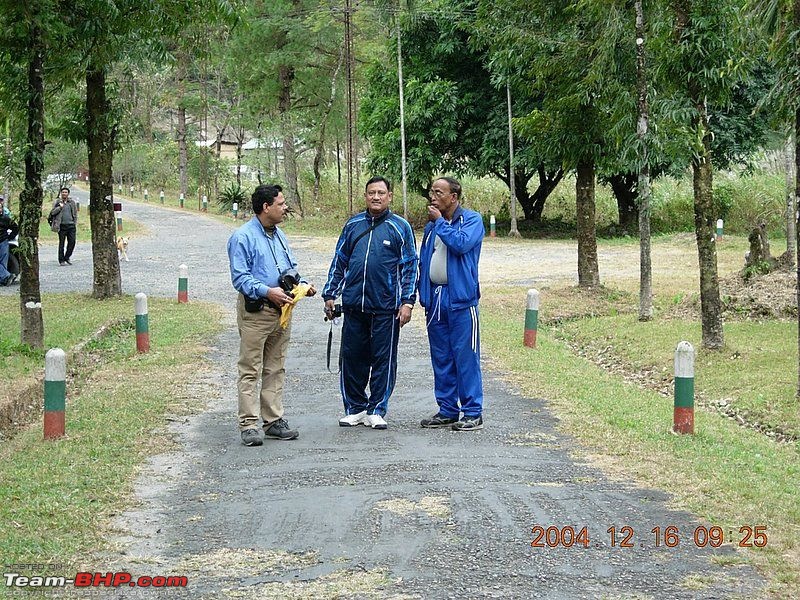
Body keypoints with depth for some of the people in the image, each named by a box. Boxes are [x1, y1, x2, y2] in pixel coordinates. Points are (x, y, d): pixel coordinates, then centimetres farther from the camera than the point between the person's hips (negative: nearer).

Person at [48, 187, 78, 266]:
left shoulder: (72, 202, 11)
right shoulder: (57, 202, 3)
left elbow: (75, 214, 15)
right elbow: (53, 212, -3)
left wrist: (75, 224, 9)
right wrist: (60, 207, -15)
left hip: (71, 225, 2)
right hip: (62, 226, -2)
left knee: (72, 242, -3)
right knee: (61, 243, 1)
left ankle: (67, 257, 15)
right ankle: (61, 260, 7)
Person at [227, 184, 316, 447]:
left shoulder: (280, 235, 15)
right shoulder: (243, 237, -11)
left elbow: (291, 268, 23)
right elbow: (240, 277, -16)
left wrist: (303, 285, 3)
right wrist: (266, 291, -28)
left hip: (281, 308, 8)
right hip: (255, 310, -8)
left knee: (276, 369, 12)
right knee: (250, 370, -5)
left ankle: (274, 420, 18)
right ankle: (248, 425, -5)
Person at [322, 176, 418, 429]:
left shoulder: (400, 227, 2)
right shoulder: (353, 225, 11)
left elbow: (410, 266, 2)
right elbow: (339, 262, 18)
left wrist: (407, 302, -5)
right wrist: (330, 295, 12)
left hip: (386, 307, -3)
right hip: (354, 304, 3)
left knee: (383, 359, 2)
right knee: (351, 358, 5)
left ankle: (376, 410, 11)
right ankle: (355, 408, 17)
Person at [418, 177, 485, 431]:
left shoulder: (472, 220, -3)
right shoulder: (431, 225, 16)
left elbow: (461, 243, -22)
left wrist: (440, 222, -11)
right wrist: (423, 294, 14)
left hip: (461, 298, -6)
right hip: (435, 299, 7)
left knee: (465, 357, -6)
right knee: (441, 358, 10)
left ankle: (472, 412, -1)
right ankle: (447, 410, 18)